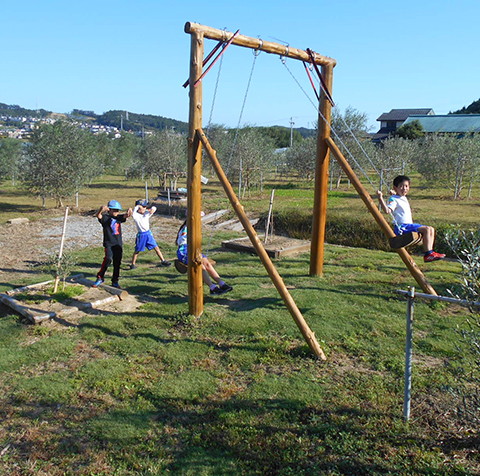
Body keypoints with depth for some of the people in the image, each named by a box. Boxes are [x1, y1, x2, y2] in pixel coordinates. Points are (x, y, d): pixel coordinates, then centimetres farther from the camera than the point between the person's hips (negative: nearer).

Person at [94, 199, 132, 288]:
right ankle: (100, 277, -5)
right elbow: (98, 215, -21)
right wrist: (101, 209, -45)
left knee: (117, 263, 6)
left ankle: (115, 281, 18)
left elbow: (126, 215, -2)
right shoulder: (105, 218, -2)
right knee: (108, 259, -22)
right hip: (108, 243, -5)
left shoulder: (118, 218, 12)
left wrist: (129, 212, -28)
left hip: (118, 244, 5)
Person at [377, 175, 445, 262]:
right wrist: (381, 199, -37)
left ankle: (430, 252, -1)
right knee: (426, 229, -22)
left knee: (431, 229, 4)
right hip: (402, 227, -10)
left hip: (409, 225, 10)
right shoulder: (394, 199, -9)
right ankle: (428, 254, -22)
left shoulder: (404, 198, 21)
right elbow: (387, 210, -27)